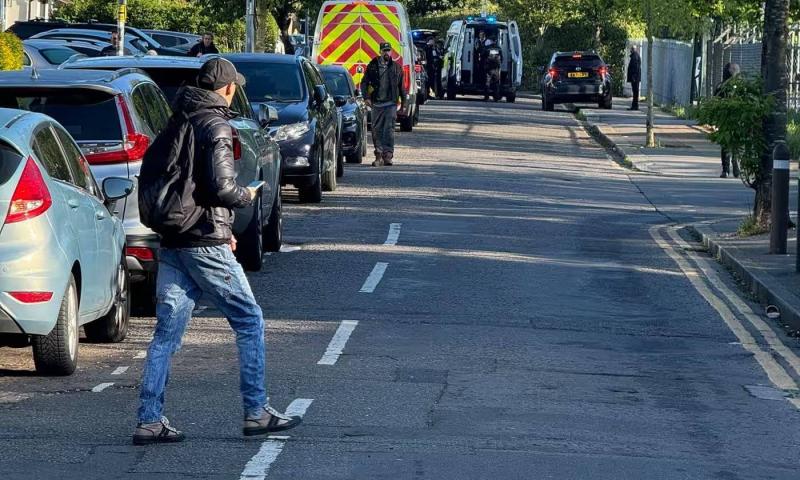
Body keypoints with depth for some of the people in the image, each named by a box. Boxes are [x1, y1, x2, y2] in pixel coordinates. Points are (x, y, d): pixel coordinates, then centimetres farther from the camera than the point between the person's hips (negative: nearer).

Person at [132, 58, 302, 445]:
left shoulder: (175, 125, 14)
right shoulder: (216, 127, -11)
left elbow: (148, 180, 18)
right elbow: (221, 188, -22)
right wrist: (246, 195, 2)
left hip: (171, 244, 8)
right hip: (205, 243, -8)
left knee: (167, 332, 7)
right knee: (249, 321, 5)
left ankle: (149, 420, 3)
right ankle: (256, 412, 6)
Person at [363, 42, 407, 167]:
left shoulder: (396, 67, 9)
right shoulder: (373, 66, 7)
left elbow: (401, 86, 14)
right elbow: (364, 83, 7)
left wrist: (404, 103, 13)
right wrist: (367, 97, -6)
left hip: (391, 103, -1)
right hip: (376, 104, 1)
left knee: (389, 130, -8)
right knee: (376, 130, 3)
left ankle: (388, 155, -8)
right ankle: (379, 155, 10)